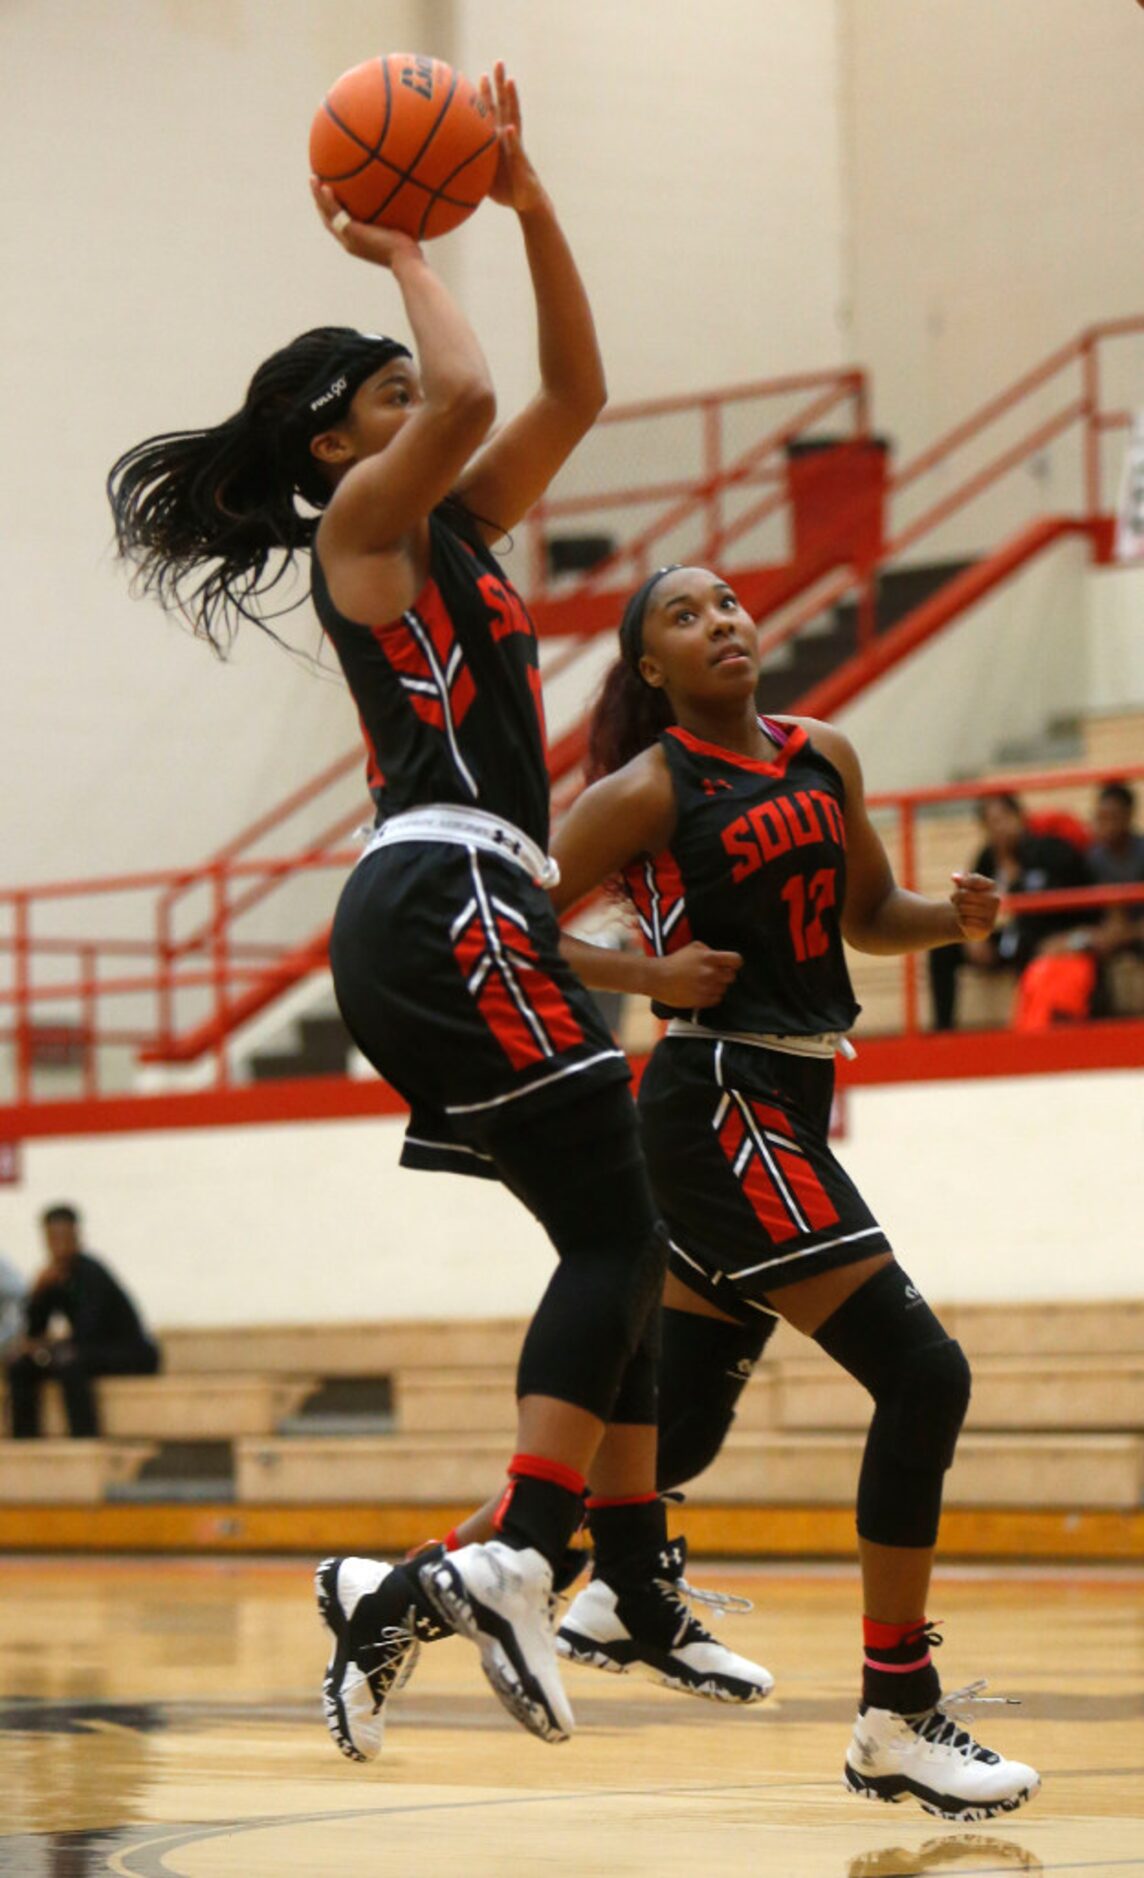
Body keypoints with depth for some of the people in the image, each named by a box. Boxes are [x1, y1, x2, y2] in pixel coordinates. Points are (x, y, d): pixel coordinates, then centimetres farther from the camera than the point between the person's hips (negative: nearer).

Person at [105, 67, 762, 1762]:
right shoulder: (360, 521, -1)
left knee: (622, 1254, 7)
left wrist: (528, 205, 17)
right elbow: (471, 392, -19)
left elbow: (572, 392, 24)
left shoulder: (460, 530, 23)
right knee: (619, 1238, -15)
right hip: (447, 899, -10)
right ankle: (514, 1560, -24)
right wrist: (401, 253, -3)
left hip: (462, 919, 10)